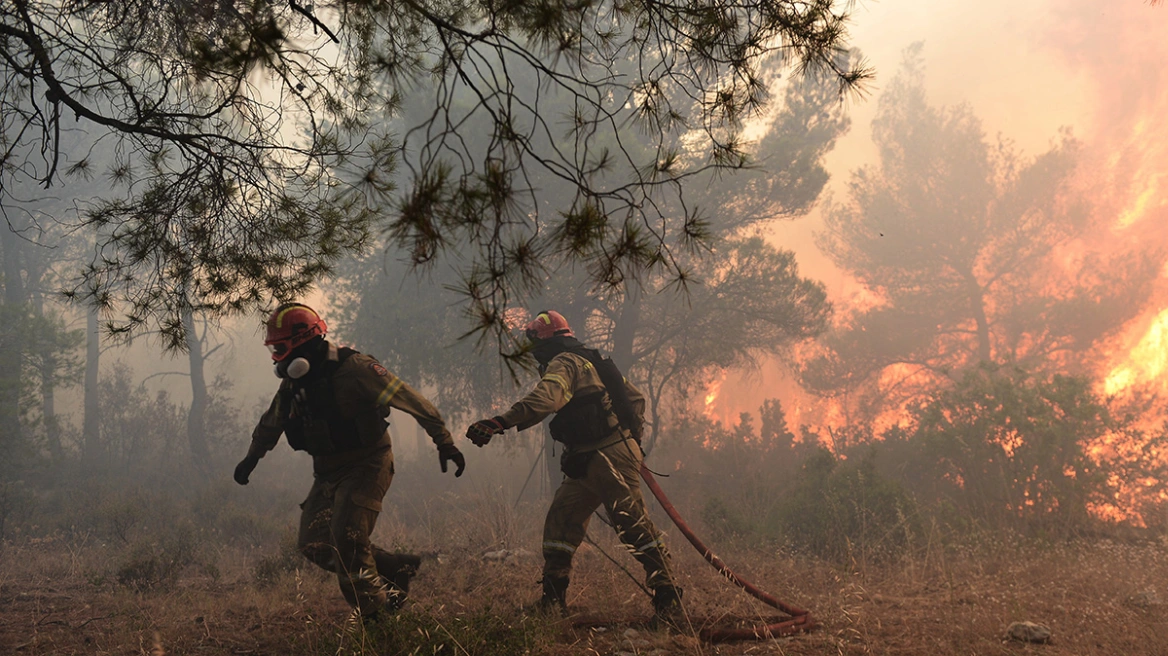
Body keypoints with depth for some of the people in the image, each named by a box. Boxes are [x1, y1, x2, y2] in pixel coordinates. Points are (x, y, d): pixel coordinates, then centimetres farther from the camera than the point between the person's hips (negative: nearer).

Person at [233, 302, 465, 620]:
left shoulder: (352, 369, -19)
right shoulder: (294, 383, 6)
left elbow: (410, 399, -20)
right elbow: (271, 423, 26)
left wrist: (444, 441, -22)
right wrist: (251, 458, 36)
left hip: (366, 466, -8)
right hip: (328, 473, 8)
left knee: (347, 543, -18)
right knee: (314, 544, 1)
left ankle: (377, 617, -3)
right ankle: (396, 568, 14)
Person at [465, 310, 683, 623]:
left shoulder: (564, 363, -8)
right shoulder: (590, 362, 22)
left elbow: (545, 399, -30)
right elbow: (636, 398, 27)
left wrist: (500, 422, -37)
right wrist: (626, 431, 28)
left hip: (609, 457, -10)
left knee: (635, 527, -8)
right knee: (560, 521, 8)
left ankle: (668, 598, -5)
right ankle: (552, 600, 12)